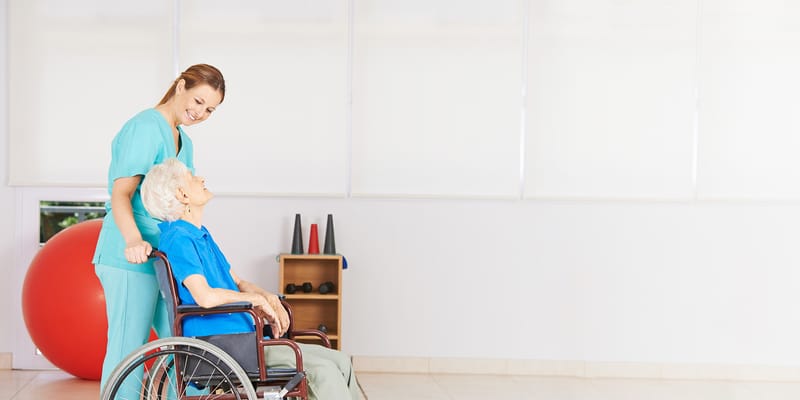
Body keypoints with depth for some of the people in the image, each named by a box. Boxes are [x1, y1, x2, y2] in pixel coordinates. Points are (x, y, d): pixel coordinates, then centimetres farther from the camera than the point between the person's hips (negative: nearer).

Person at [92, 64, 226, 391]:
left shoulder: (184, 142, 19)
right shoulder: (145, 128, -11)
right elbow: (121, 194, -19)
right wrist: (133, 240, -36)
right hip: (129, 258, -9)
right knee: (127, 349, -6)